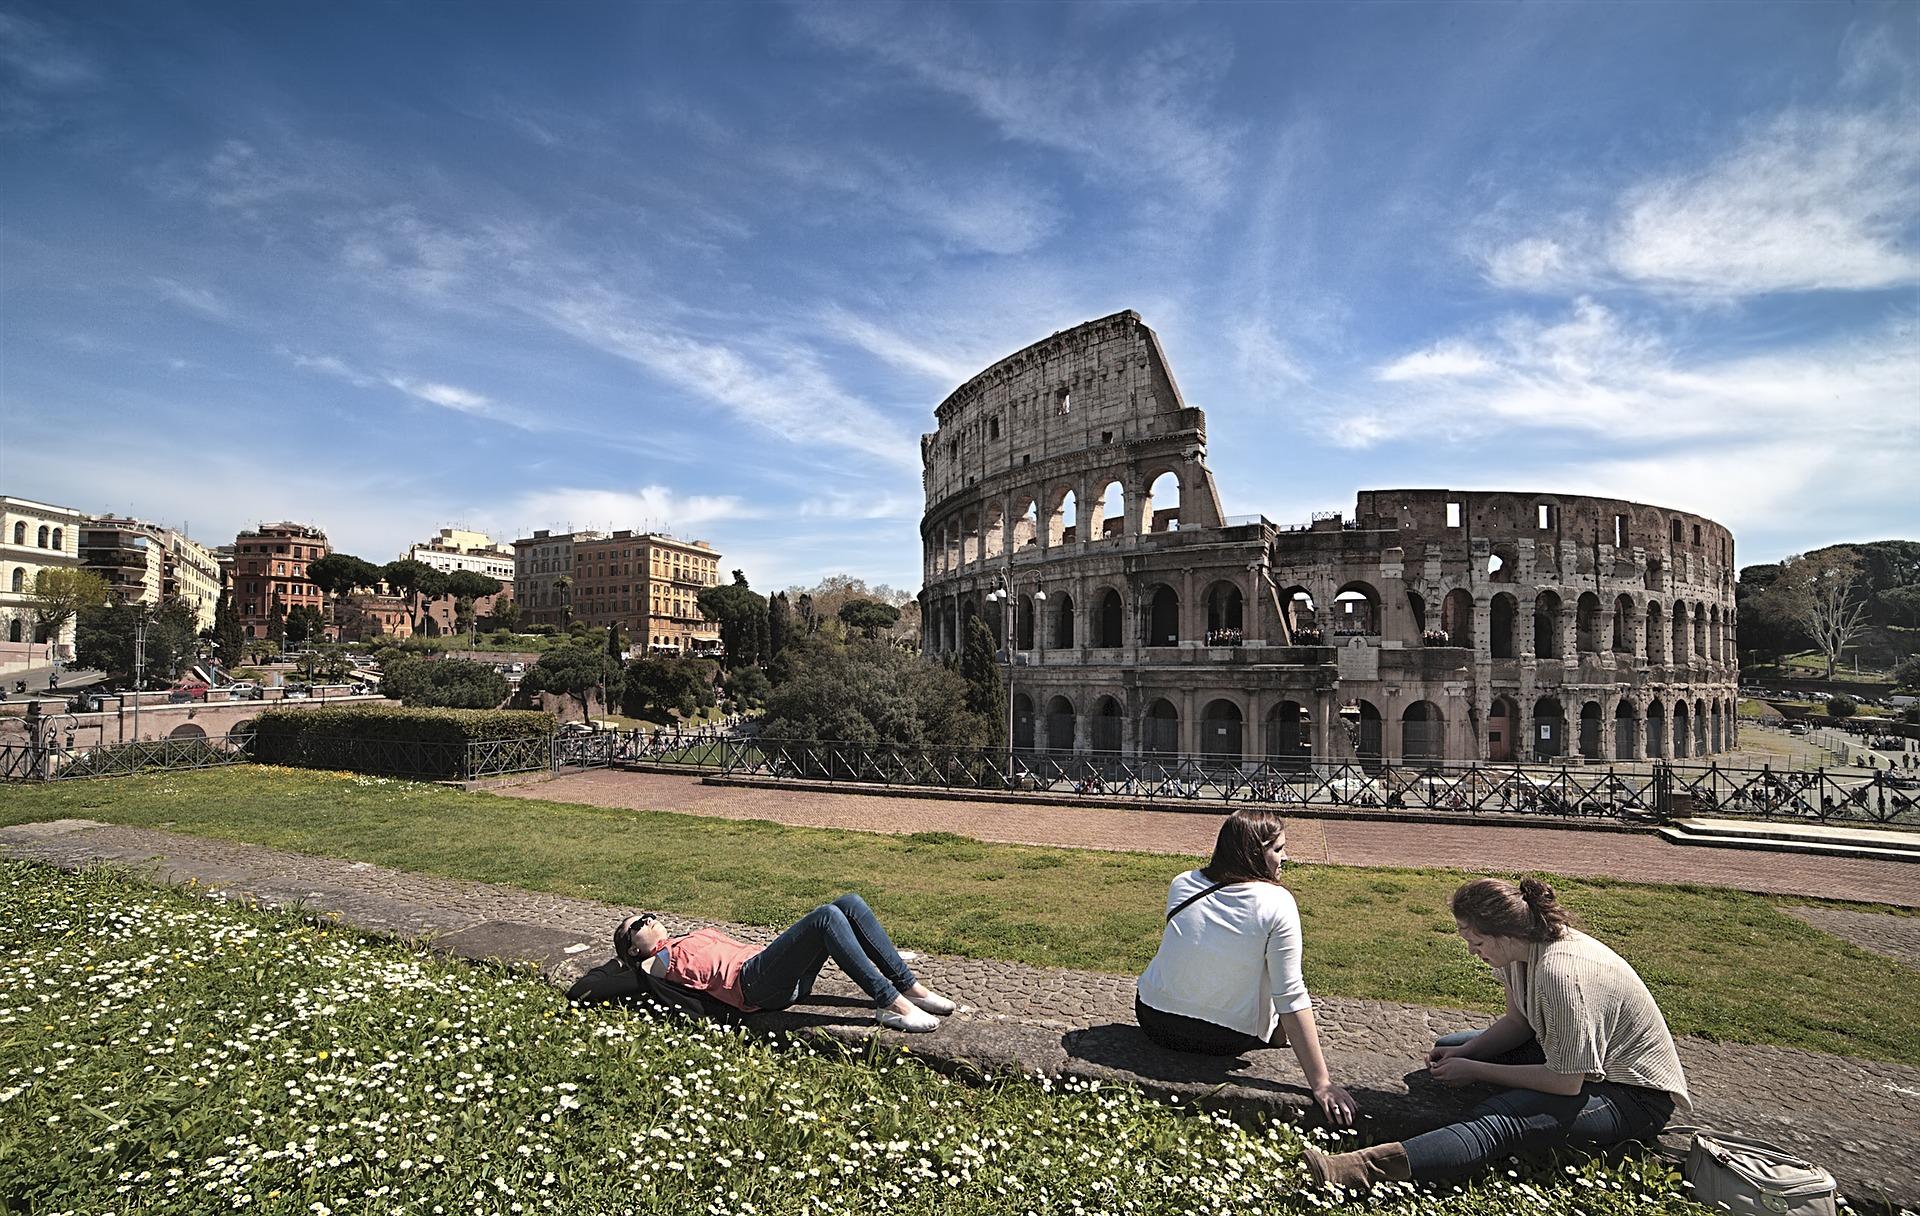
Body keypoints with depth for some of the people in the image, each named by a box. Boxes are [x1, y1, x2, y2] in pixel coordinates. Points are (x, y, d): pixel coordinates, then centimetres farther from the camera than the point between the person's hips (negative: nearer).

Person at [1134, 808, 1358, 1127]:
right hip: (1226, 1040, -2)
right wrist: (1320, 1083, -14)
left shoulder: (1182, 884, -6)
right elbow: (1291, 997, -20)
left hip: (1154, 1021, 3)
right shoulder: (1277, 903, -19)